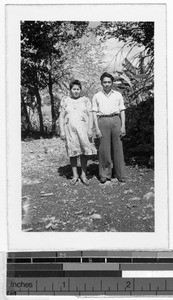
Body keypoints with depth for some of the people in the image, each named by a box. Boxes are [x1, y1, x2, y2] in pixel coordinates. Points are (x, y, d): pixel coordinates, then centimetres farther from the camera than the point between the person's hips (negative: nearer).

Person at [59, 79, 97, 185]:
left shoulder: (86, 100, 8)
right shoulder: (65, 101, 10)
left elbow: (90, 115, 4)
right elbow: (61, 117, 8)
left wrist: (90, 129, -6)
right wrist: (62, 131, -1)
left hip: (83, 128, -1)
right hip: (70, 129, 1)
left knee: (85, 151, -3)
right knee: (73, 152, 2)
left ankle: (84, 174, 6)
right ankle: (75, 175, 11)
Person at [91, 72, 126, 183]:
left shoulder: (118, 95, 13)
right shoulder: (97, 96, 11)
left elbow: (122, 111, 11)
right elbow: (94, 113, 7)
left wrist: (123, 126, 1)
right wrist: (97, 128, -3)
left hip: (116, 120, 1)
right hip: (103, 121, 0)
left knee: (118, 148, -1)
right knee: (104, 148, -4)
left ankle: (120, 174, 6)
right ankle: (105, 174, 4)